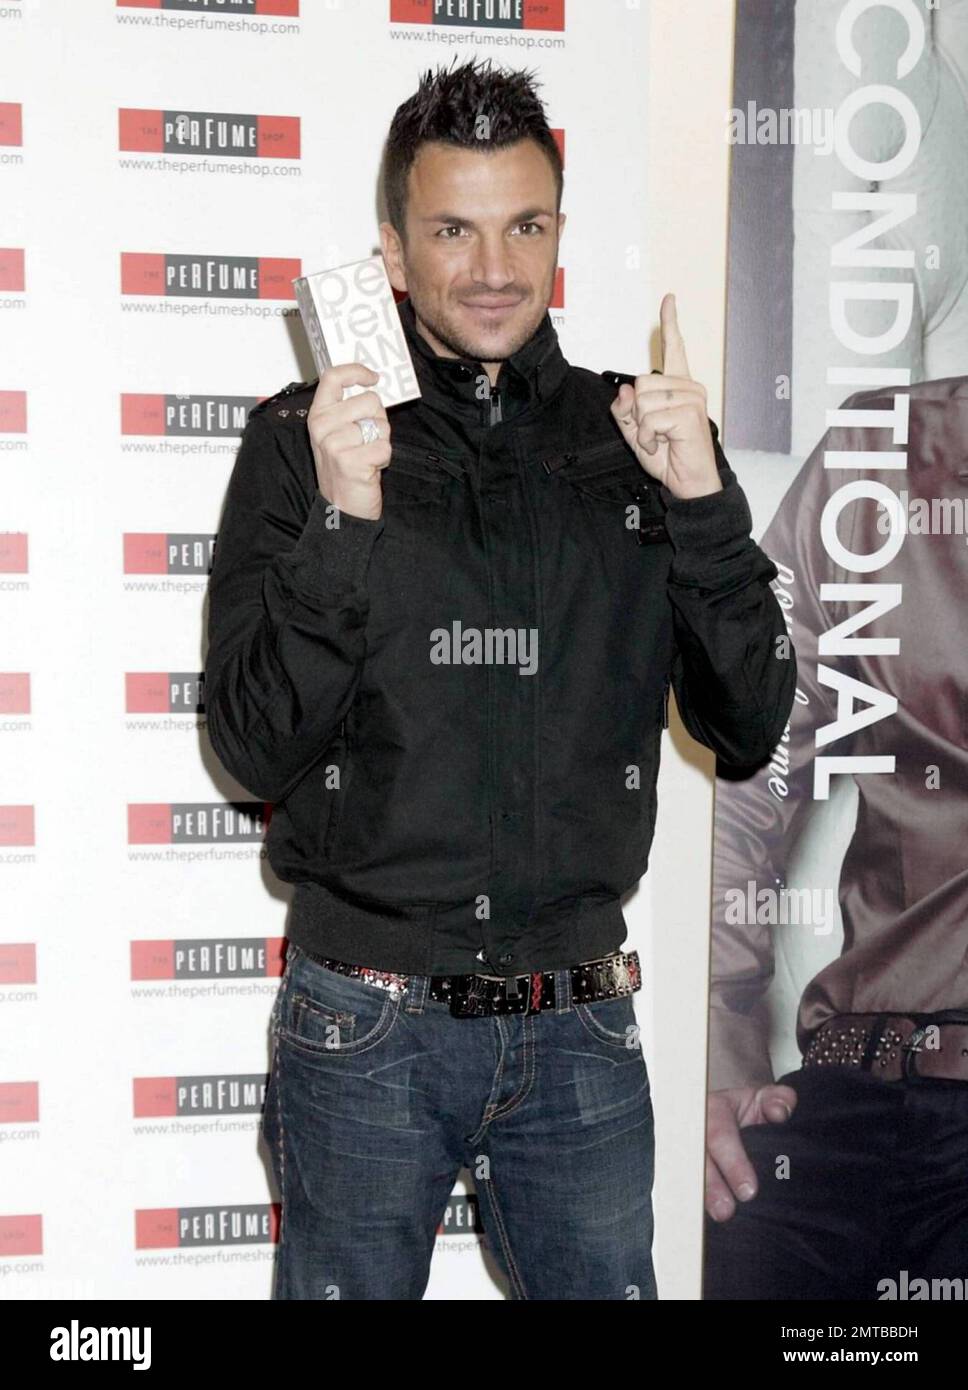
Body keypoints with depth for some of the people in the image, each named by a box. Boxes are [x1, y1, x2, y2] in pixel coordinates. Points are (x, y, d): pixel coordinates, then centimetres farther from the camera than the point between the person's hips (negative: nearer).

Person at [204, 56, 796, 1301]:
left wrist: (704, 501, -13)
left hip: (579, 1025, 2)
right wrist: (342, 523, -22)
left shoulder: (637, 434, 3)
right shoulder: (302, 438, -3)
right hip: (366, 1026, -2)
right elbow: (254, 748, -9)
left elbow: (749, 726, 0)